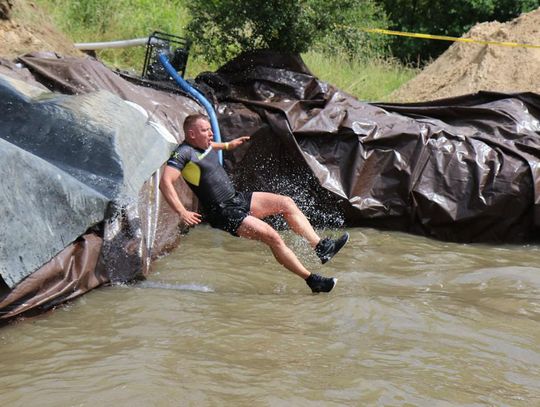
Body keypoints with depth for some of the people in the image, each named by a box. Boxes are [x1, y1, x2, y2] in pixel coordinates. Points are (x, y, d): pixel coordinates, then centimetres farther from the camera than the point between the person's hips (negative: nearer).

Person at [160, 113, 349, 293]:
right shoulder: (184, 153, -18)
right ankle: (312, 280, -13)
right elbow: (165, 183, -29)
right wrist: (182, 212, -36)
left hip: (237, 198, 10)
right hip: (223, 213, -10)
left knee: (286, 203, 4)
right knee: (272, 236, -18)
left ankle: (321, 246, 1)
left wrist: (227, 145, 43)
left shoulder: (203, 144, 9)